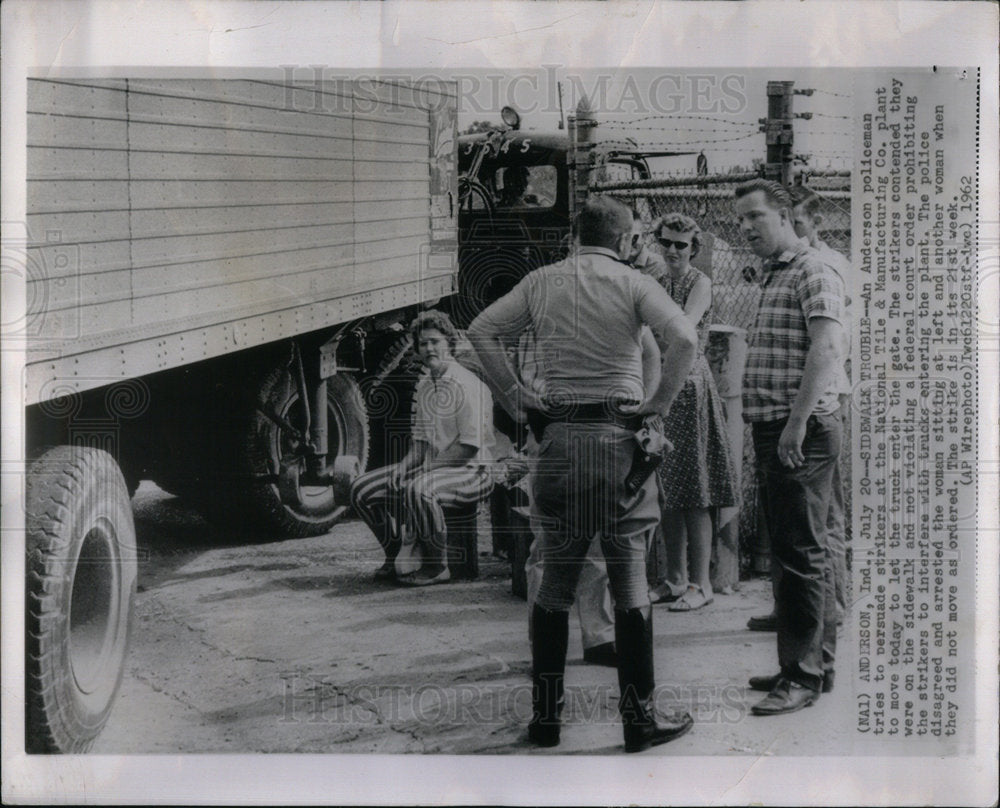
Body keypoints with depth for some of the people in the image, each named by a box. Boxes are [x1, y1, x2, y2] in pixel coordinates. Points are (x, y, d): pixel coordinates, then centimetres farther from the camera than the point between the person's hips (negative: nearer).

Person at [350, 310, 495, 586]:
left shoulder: (466, 385, -14)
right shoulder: (423, 385, 12)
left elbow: (470, 447, -19)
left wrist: (427, 467, -19)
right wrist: (404, 466, -1)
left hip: (470, 471, -9)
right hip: (431, 467, 9)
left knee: (419, 490, -39)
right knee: (362, 489, 0)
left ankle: (437, 567, -20)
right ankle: (396, 556, 14)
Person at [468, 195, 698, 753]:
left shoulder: (541, 282, 9)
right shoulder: (633, 284, -2)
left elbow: (482, 332, 7)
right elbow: (684, 337, -17)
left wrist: (514, 398, 8)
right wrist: (658, 404, -8)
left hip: (559, 436, 3)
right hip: (619, 435, -3)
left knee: (555, 583, 11)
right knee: (630, 584, 4)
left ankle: (545, 716, 15)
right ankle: (640, 719, 8)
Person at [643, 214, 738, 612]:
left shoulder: (700, 283, -4)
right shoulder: (656, 285, 15)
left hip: (690, 387, -6)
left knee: (693, 491, -6)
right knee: (666, 490, 8)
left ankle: (700, 583, -2)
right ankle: (675, 579, 15)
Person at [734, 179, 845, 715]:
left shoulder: (812, 273, -9)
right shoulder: (771, 279, 20)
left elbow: (825, 349, -21)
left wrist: (798, 421, -26)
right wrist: (765, 429, 16)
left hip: (803, 433, -10)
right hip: (774, 431, 10)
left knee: (801, 551, -8)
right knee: (797, 550, 14)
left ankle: (804, 675, -5)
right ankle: (817, 662, 22)